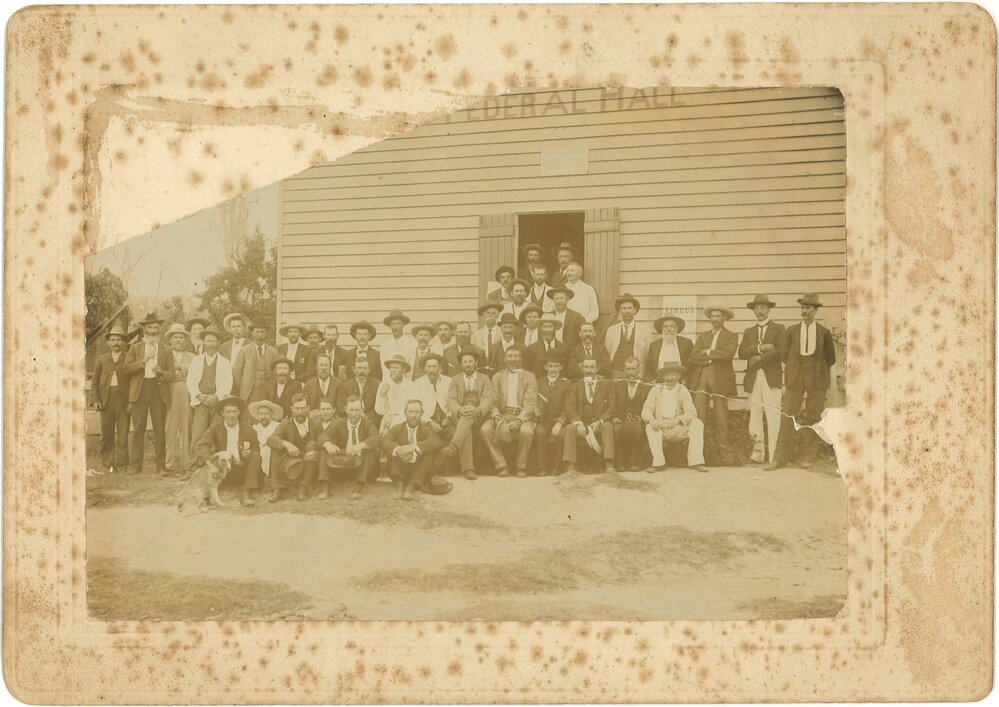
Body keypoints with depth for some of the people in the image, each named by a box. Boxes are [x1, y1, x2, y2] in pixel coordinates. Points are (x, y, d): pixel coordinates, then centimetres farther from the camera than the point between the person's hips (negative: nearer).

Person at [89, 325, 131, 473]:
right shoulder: (102, 359, 16)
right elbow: (94, 381, 13)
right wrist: (95, 400, 0)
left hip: (123, 401, -2)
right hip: (106, 401, 2)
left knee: (122, 433, -6)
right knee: (106, 435, 3)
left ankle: (121, 464, -2)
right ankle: (108, 463, 10)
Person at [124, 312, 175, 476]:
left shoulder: (165, 351, 14)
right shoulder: (135, 349, 14)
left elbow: (171, 374, 7)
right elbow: (127, 367, 0)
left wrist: (161, 372, -14)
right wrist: (144, 360, -10)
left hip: (158, 390, 0)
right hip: (139, 391, 0)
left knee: (159, 430, -4)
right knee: (138, 429, -2)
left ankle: (161, 465, -1)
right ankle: (135, 465, 3)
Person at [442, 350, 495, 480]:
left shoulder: (484, 379, 16)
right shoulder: (455, 380, 18)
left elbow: (488, 399, 1)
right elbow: (451, 400, 4)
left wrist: (477, 410, -23)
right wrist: (460, 410, -21)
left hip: (479, 416, 0)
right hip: (460, 415, 0)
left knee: (469, 417, -37)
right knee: (465, 429, -34)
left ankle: (454, 445, -54)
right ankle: (468, 469, -44)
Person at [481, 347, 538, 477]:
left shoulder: (529, 377, 8)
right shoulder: (497, 377, 16)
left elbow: (530, 403, -3)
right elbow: (494, 402, 9)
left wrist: (519, 420, -20)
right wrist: (496, 416, -13)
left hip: (522, 416, -2)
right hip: (502, 415, 2)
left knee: (526, 431, -36)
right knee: (485, 429, -28)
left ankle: (521, 467, -13)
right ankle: (501, 465, -18)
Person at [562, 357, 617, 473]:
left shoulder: (607, 385, 16)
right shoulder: (575, 387, 16)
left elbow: (612, 407, 4)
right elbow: (570, 408, 1)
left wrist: (599, 421, -14)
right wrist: (578, 423, -18)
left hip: (599, 425, 0)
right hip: (581, 425, 0)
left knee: (608, 426, -32)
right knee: (569, 428, -30)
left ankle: (609, 465, -38)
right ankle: (570, 467, -35)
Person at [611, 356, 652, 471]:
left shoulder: (647, 387, 13)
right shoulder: (617, 385, 20)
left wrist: (640, 418, -12)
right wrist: (614, 417, -6)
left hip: (638, 422, -2)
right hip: (621, 421, 2)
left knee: (637, 428, -37)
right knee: (616, 429, -34)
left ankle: (635, 462, -24)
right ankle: (620, 463, -22)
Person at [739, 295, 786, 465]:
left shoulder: (779, 329, 9)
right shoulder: (749, 332, 20)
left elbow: (781, 350, -7)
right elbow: (742, 353, 4)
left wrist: (760, 358, -7)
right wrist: (760, 348, -11)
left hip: (771, 376, -4)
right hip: (753, 378, 4)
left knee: (773, 416, -10)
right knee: (755, 416, 1)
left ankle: (773, 456, -10)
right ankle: (758, 453, 5)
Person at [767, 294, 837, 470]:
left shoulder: (824, 333, 4)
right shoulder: (792, 330, 8)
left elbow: (831, 358, 12)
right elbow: (784, 355, 13)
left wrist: (818, 370, 11)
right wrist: (795, 367, 9)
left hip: (816, 379, -1)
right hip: (795, 377, 1)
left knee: (812, 418, 1)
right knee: (788, 416, -5)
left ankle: (808, 456, 11)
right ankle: (781, 458, -3)